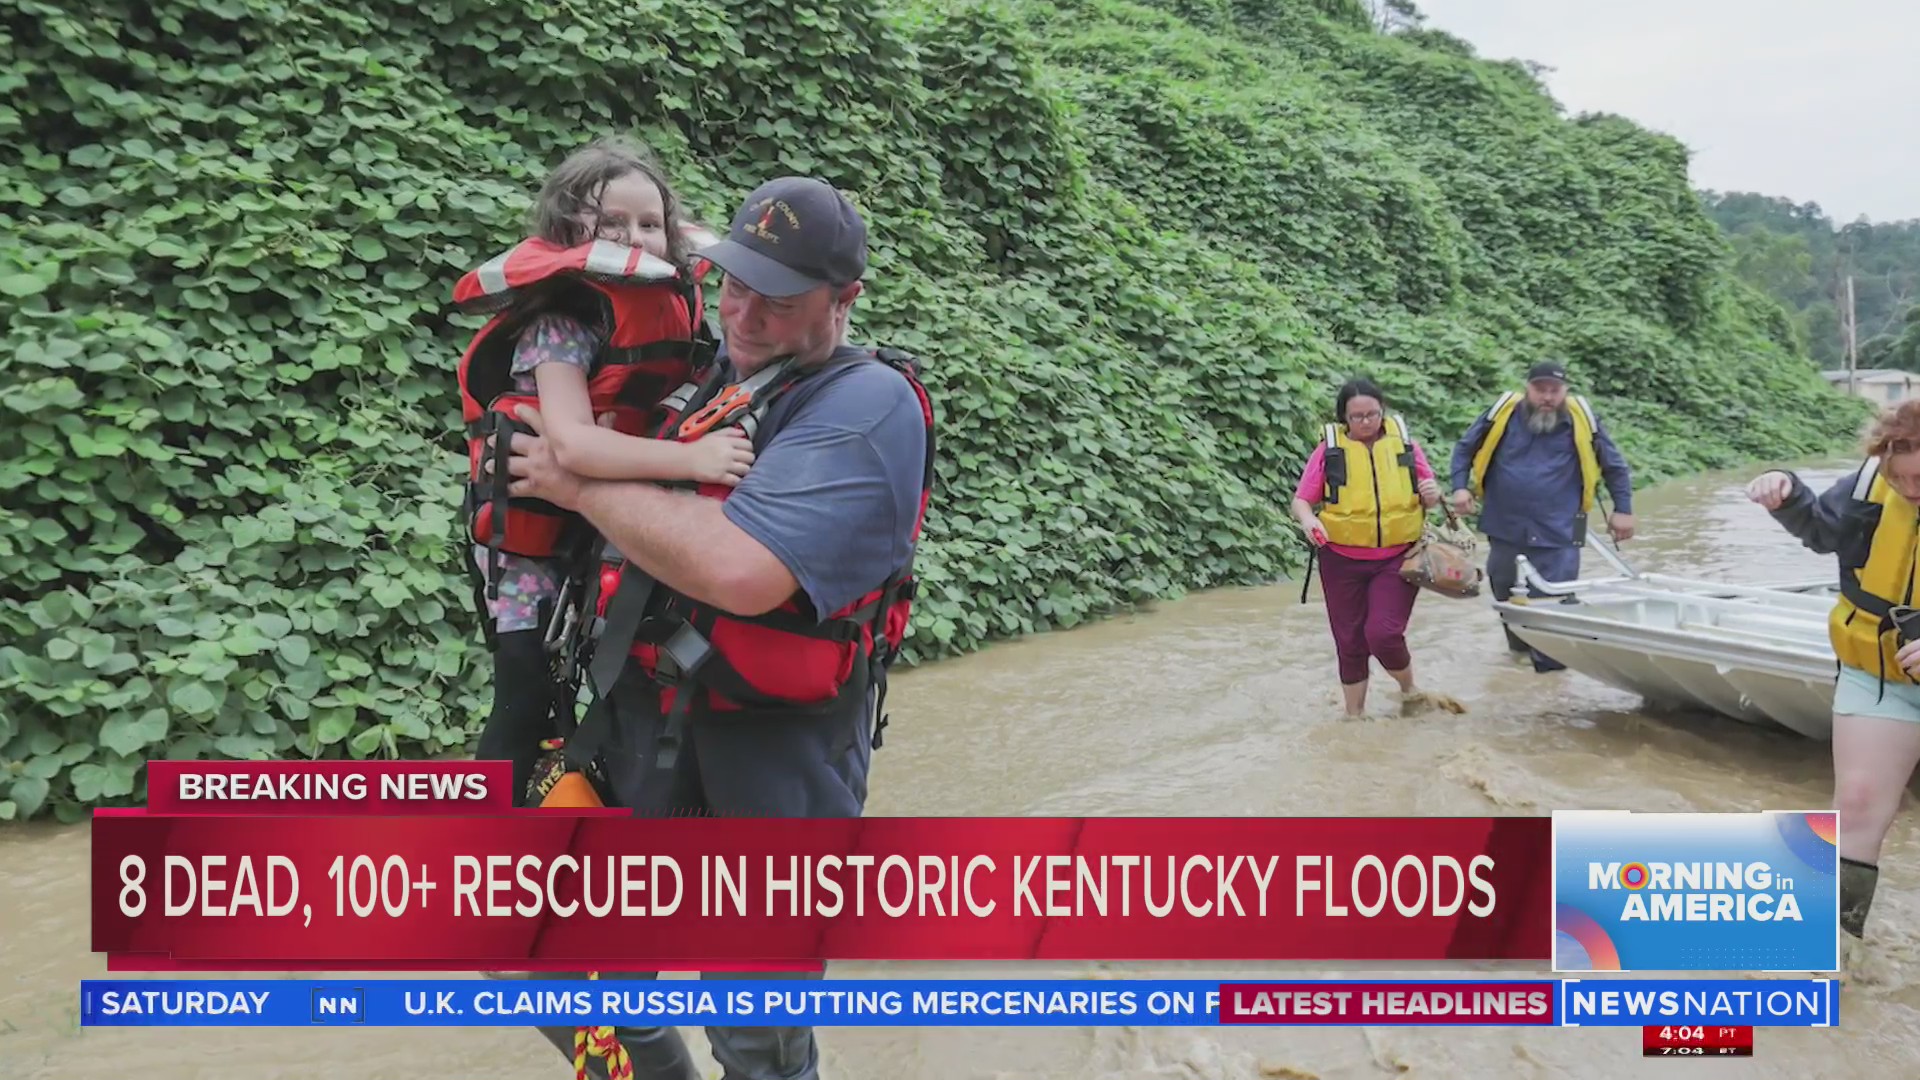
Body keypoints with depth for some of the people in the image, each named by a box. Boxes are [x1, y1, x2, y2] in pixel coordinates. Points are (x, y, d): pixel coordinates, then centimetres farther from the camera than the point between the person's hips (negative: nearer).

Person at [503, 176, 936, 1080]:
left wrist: (581, 482, -18)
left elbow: (742, 569, -31)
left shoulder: (868, 406, -17)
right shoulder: (711, 375, 7)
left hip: (771, 758, -7)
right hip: (646, 717, 7)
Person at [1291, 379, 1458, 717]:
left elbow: (1429, 495, 12)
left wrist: (1433, 494, -12)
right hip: (1343, 561, 1)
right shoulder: (1329, 449, -2)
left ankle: (1409, 689, 16)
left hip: (1397, 558, 0)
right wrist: (1308, 519, -24)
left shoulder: (1404, 442, 2)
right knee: (1349, 640, 8)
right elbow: (1301, 500, -2)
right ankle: (1354, 713, 27)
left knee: (1383, 633, -14)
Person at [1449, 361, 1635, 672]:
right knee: (1504, 592, 18)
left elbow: (1615, 466, 8)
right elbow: (1465, 448, 9)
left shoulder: (1581, 419, -3)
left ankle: (1550, 662, 6)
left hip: (1557, 534, -2)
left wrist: (1623, 509, 5)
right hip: (1505, 529, 2)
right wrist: (1460, 487, -4)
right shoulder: (1504, 413, -3)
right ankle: (1519, 642, 41)